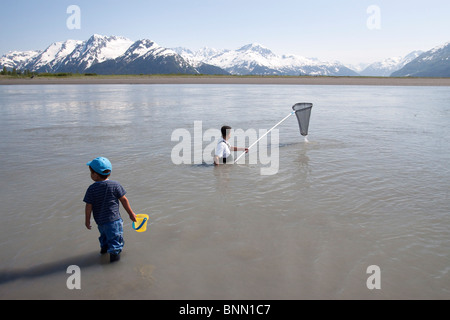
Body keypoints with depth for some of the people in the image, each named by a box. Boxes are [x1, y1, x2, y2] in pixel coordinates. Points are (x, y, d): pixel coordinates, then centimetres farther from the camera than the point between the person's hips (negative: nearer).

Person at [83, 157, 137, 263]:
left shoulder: (92, 189, -10)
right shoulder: (115, 185, -10)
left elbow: (89, 206, -7)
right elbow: (124, 200, -5)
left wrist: (87, 220, 7)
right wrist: (131, 213, 5)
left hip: (99, 220, 3)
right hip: (114, 219, -3)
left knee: (104, 233, 30)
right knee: (115, 236, 10)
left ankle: (104, 246, 47)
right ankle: (114, 252, 4)